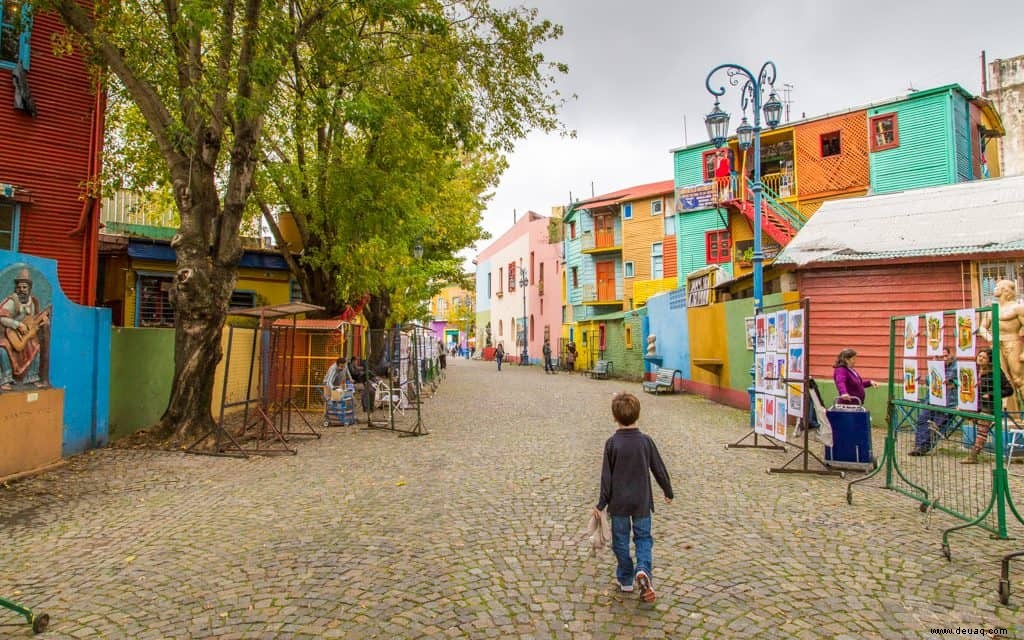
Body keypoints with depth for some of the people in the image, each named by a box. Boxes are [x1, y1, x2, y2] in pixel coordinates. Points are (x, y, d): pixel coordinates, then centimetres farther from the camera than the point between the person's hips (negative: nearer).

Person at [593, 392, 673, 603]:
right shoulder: (646, 441, -7)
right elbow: (659, 469, 2)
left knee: (621, 540, 13)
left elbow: (607, 476, -11)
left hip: (618, 502, -1)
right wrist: (668, 492, 17)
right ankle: (643, 570, -8)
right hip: (642, 501, 2)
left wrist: (601, 503, -3)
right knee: (643, 538, 15)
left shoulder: (612, 443, -13)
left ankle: (626, 580, 22)